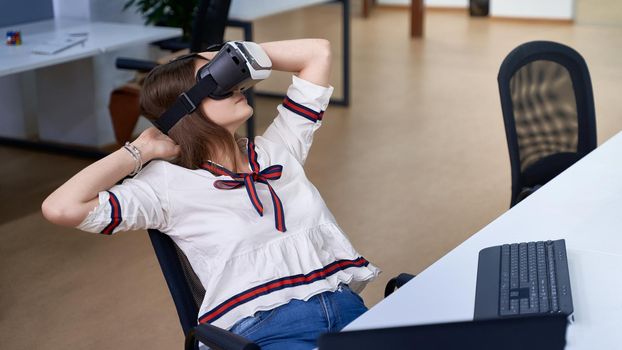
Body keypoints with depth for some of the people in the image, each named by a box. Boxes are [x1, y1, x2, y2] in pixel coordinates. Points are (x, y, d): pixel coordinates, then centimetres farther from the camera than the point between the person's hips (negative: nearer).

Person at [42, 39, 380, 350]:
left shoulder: (277, 149, 19)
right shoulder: (169, 182, 4)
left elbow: (318, 53, 25)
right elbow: (60, 209, -8)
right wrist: (141, 151, 2)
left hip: (347, 306, 4)